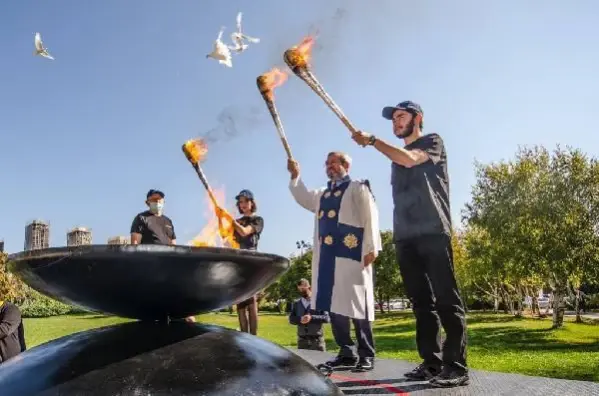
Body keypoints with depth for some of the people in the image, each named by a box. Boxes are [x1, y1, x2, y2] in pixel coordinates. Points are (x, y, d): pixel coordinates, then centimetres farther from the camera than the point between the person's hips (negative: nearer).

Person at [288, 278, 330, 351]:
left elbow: (327, 318, -6)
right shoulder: (296, 303, 10)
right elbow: (291, 319, 6)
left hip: (317, 339, -3)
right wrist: (300, 320, -15)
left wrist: (312, 317, -18)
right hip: (302, 340, 3)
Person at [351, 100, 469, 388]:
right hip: (405, 237, 7)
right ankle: (432, 363, 9)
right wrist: (398, 233, 13)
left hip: (432, 232, -6)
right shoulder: (396, 158, 26)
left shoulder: (432, 142, 9)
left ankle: (456, 366, -7)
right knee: (421, 302, 5)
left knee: (446, 299, -8)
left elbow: (410, 159, -12)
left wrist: (372, 140, -8)